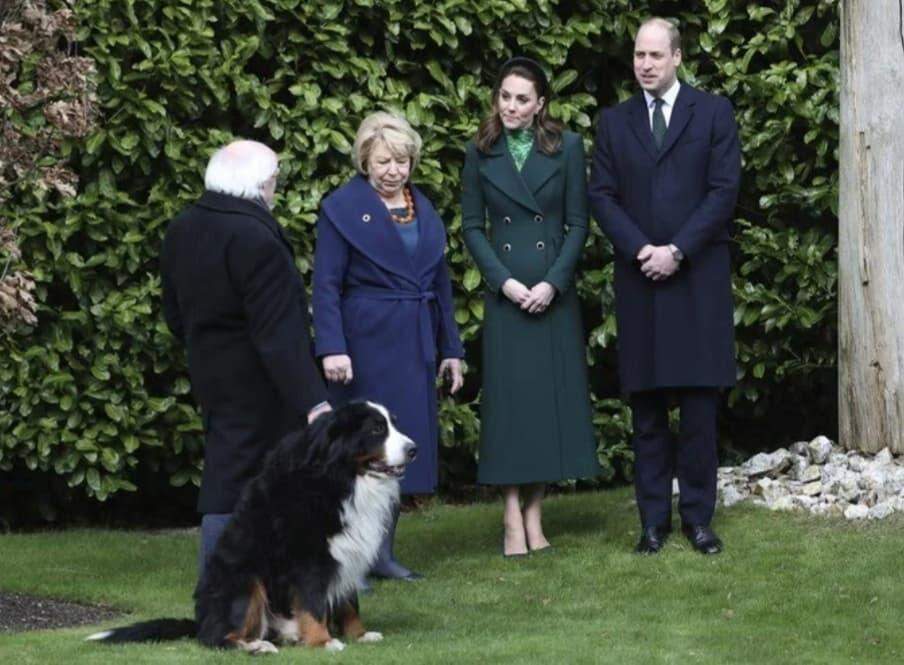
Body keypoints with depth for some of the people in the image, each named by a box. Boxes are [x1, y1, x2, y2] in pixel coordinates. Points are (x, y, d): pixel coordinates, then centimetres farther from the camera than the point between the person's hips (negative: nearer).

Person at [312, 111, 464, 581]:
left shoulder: (423, 208, 14)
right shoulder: (342, 208, -5)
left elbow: (439, 281, 17)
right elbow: (326, 285, -9)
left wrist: (450, 348, 14)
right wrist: (331, 348, -19)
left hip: (416, 346, 6)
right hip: (367, 344, -6)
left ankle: (382, 554, 14)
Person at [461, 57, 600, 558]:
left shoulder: (566, 149, 3)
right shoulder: (481, 154, 4)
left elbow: (577, 224, 1)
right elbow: (471, 226, 4)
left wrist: (553, 282, -10)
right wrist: (504, 281, -9)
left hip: (554, 290, 0)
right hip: (504, 290, 0)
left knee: (551, 393, 1)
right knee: (507, 394, -3)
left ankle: (535, 510, 9)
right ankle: (512, 516, -2)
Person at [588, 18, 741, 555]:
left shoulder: (713, 113, 4)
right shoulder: (615, 122, 12)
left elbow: (724, 190, -3)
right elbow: (603, 195, 6)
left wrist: (677, 251, -11)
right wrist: (641, 250, -10)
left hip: (699, 277, -2)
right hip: (639, 279, 2)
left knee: (699, 404, -2)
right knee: (647, 406, 3)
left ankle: (698, 516, 4)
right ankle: (654, 519, 6)